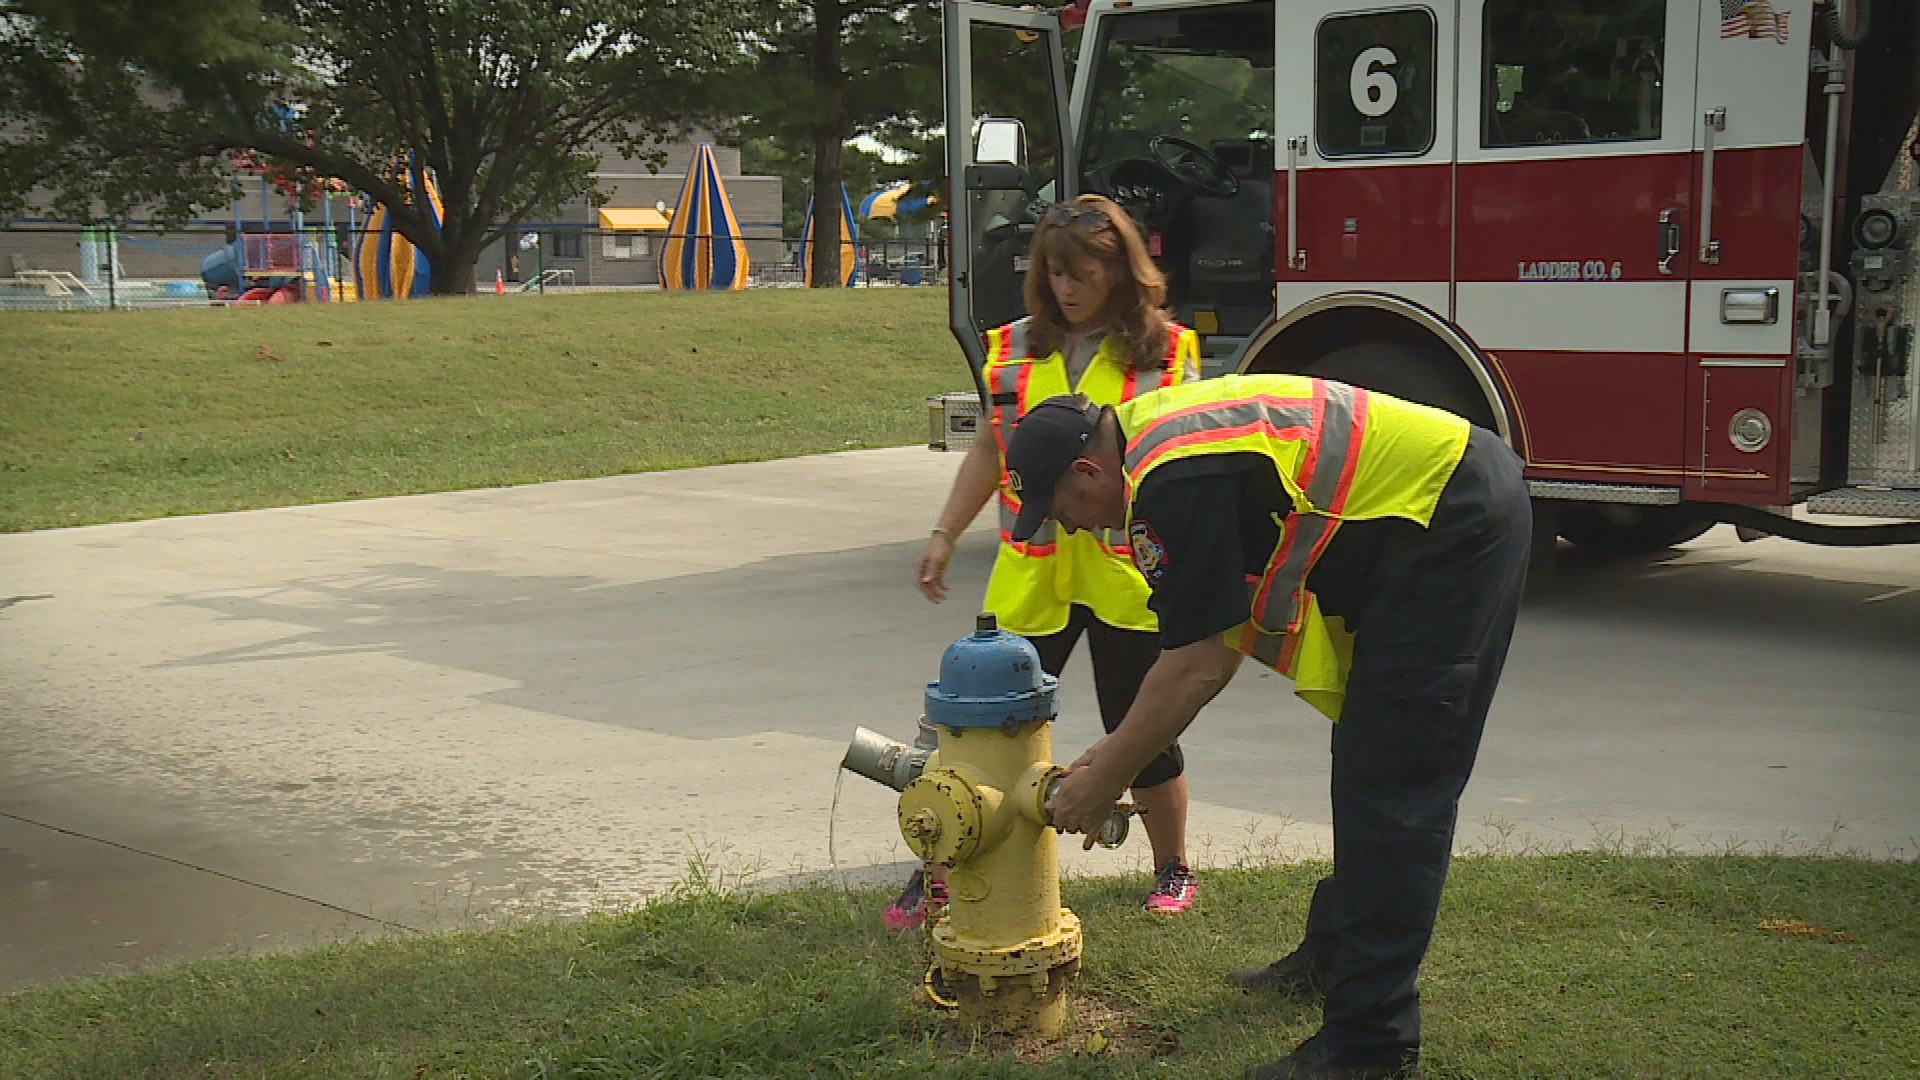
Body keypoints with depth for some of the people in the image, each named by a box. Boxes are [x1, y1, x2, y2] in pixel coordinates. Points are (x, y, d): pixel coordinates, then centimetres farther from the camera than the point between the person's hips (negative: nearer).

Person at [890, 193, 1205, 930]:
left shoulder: (1164, 351, -1)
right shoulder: (1016, 347, 7)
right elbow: (991, 448, 13)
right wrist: (945, 534, 8)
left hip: (1127, 575, -2)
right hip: (1031, 575, 3)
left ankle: (1172, 870, 27)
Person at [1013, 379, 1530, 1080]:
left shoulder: (1174, 480, -19)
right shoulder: (1162, 435, 13)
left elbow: (1196, 667, -16)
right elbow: (1223, 642, 17)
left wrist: (1105, 780, -3)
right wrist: (1122, 747, 19)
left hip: (1451, 525, -11)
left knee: (1391, 789, -9)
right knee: (1371, 763, 20)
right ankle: (1335, 955, 35)